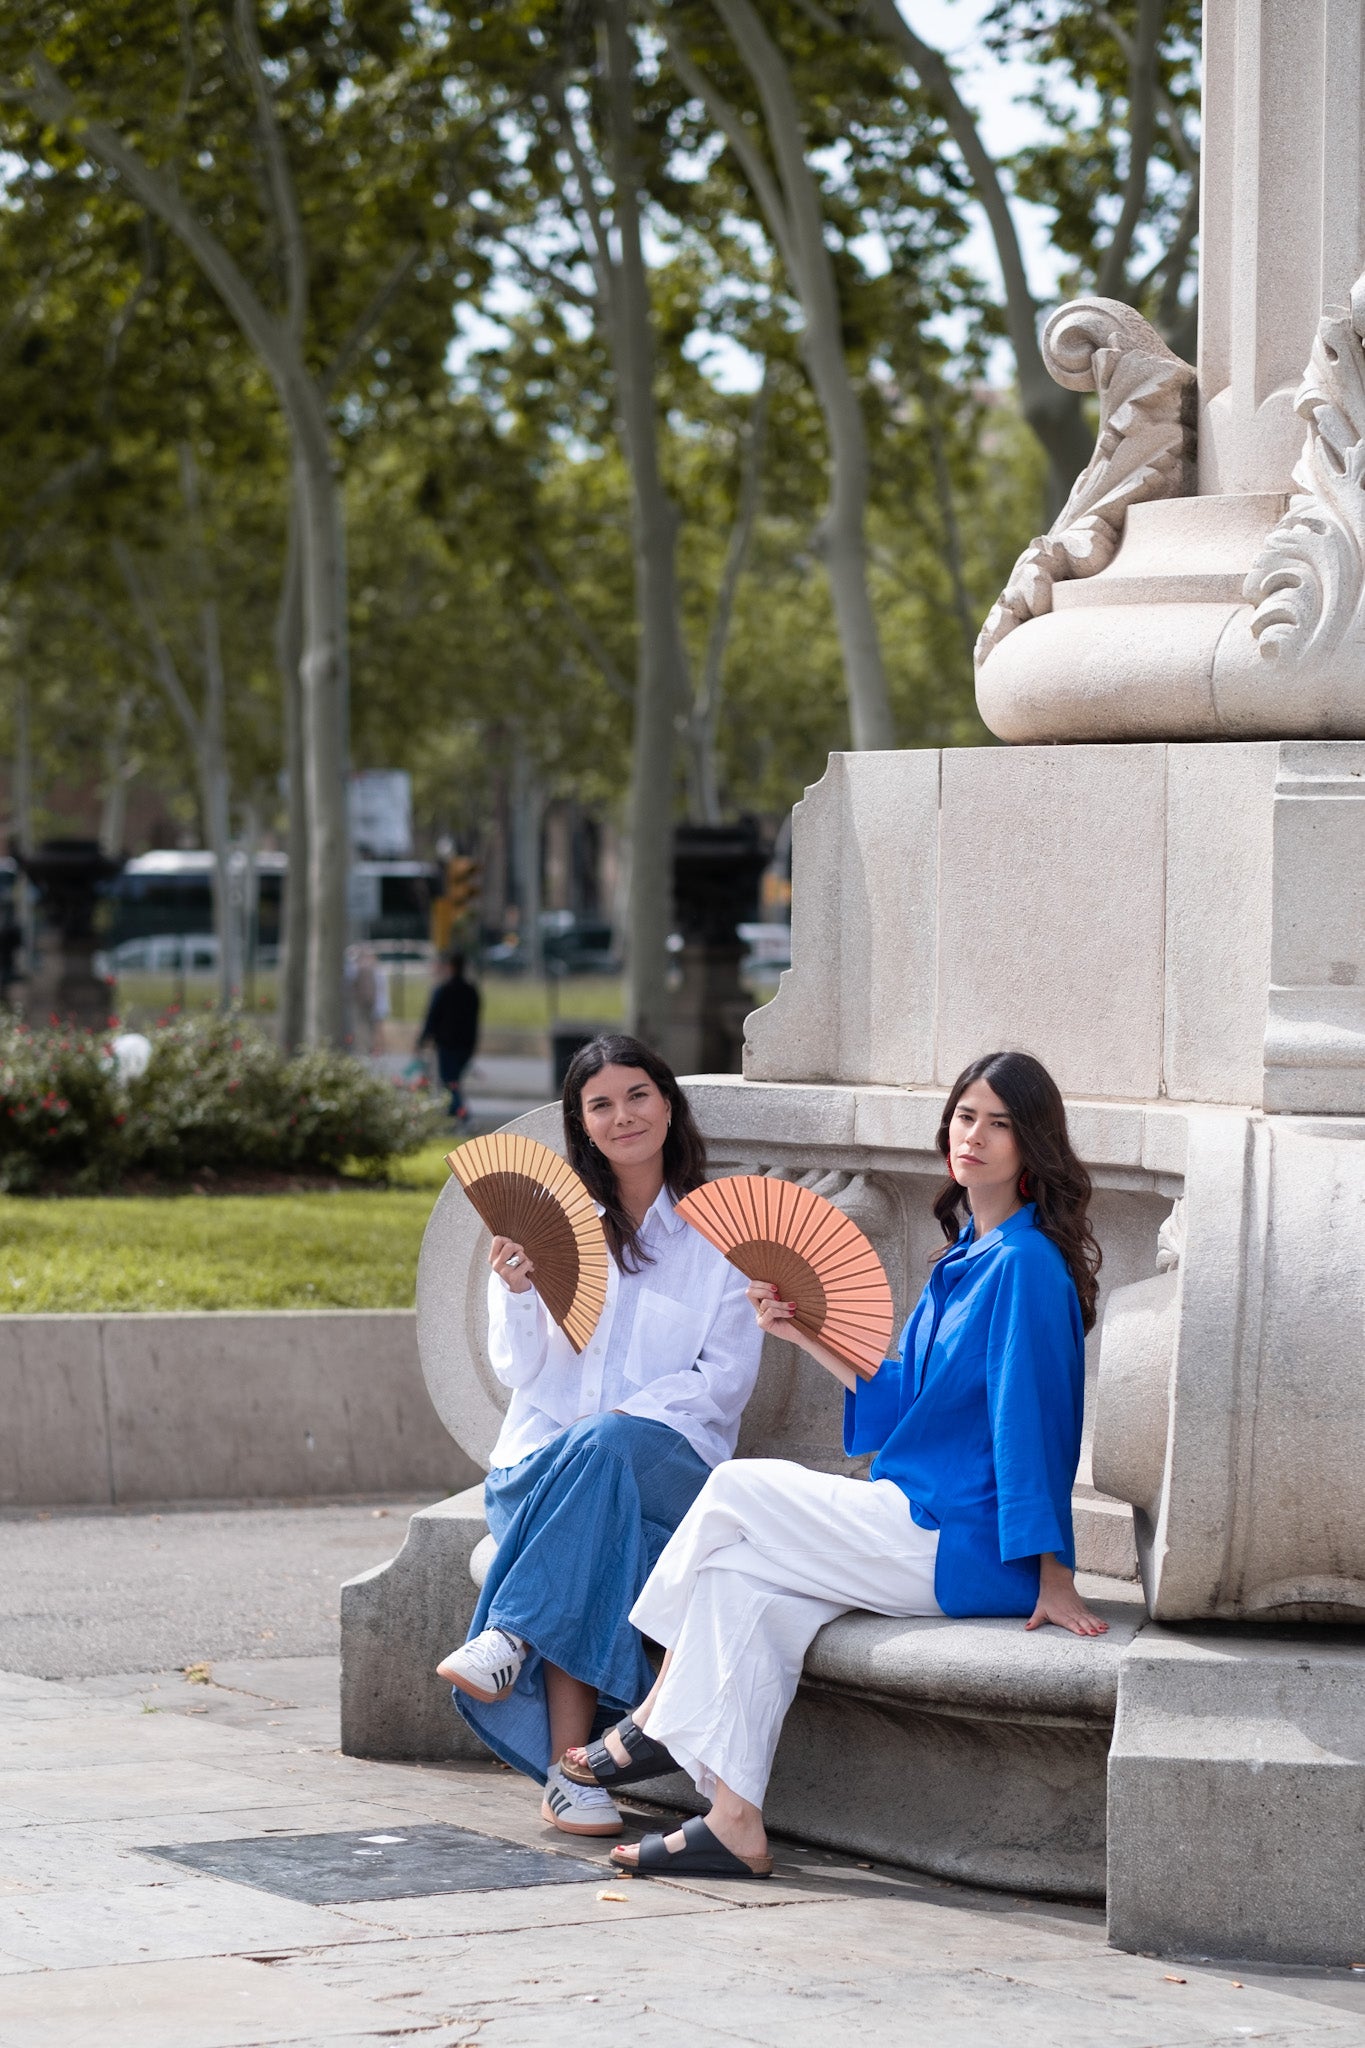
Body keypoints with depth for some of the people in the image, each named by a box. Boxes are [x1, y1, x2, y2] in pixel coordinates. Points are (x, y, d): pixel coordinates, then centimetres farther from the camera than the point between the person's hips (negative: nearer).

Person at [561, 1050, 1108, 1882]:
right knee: (740, 1576, -5)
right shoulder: (966, 1256, 15)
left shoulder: (1025, 1265, -15)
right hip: (929, 1523, 9)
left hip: (965, 1554, -9)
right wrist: (807, 1334, 11)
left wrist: (1052, 1574, -20)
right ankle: (734, 1827, -8)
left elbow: (1028, 1415, -19)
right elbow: (902, 1402, 19)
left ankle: (656, 1715, 12)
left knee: (736, 1491, -5)